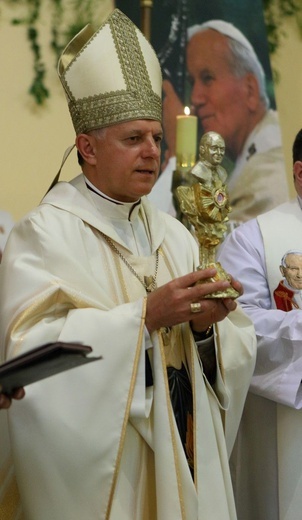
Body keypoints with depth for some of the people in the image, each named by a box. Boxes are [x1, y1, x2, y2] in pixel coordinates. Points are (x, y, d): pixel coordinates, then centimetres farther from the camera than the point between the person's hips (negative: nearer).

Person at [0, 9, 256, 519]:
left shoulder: (174, 235, 10)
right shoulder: (44, 234, -9)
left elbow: (238, 349, 8)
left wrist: (207, 322, -13)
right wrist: (145, 316, -24)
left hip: (186, 463, 6)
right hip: (101, 471, -6)